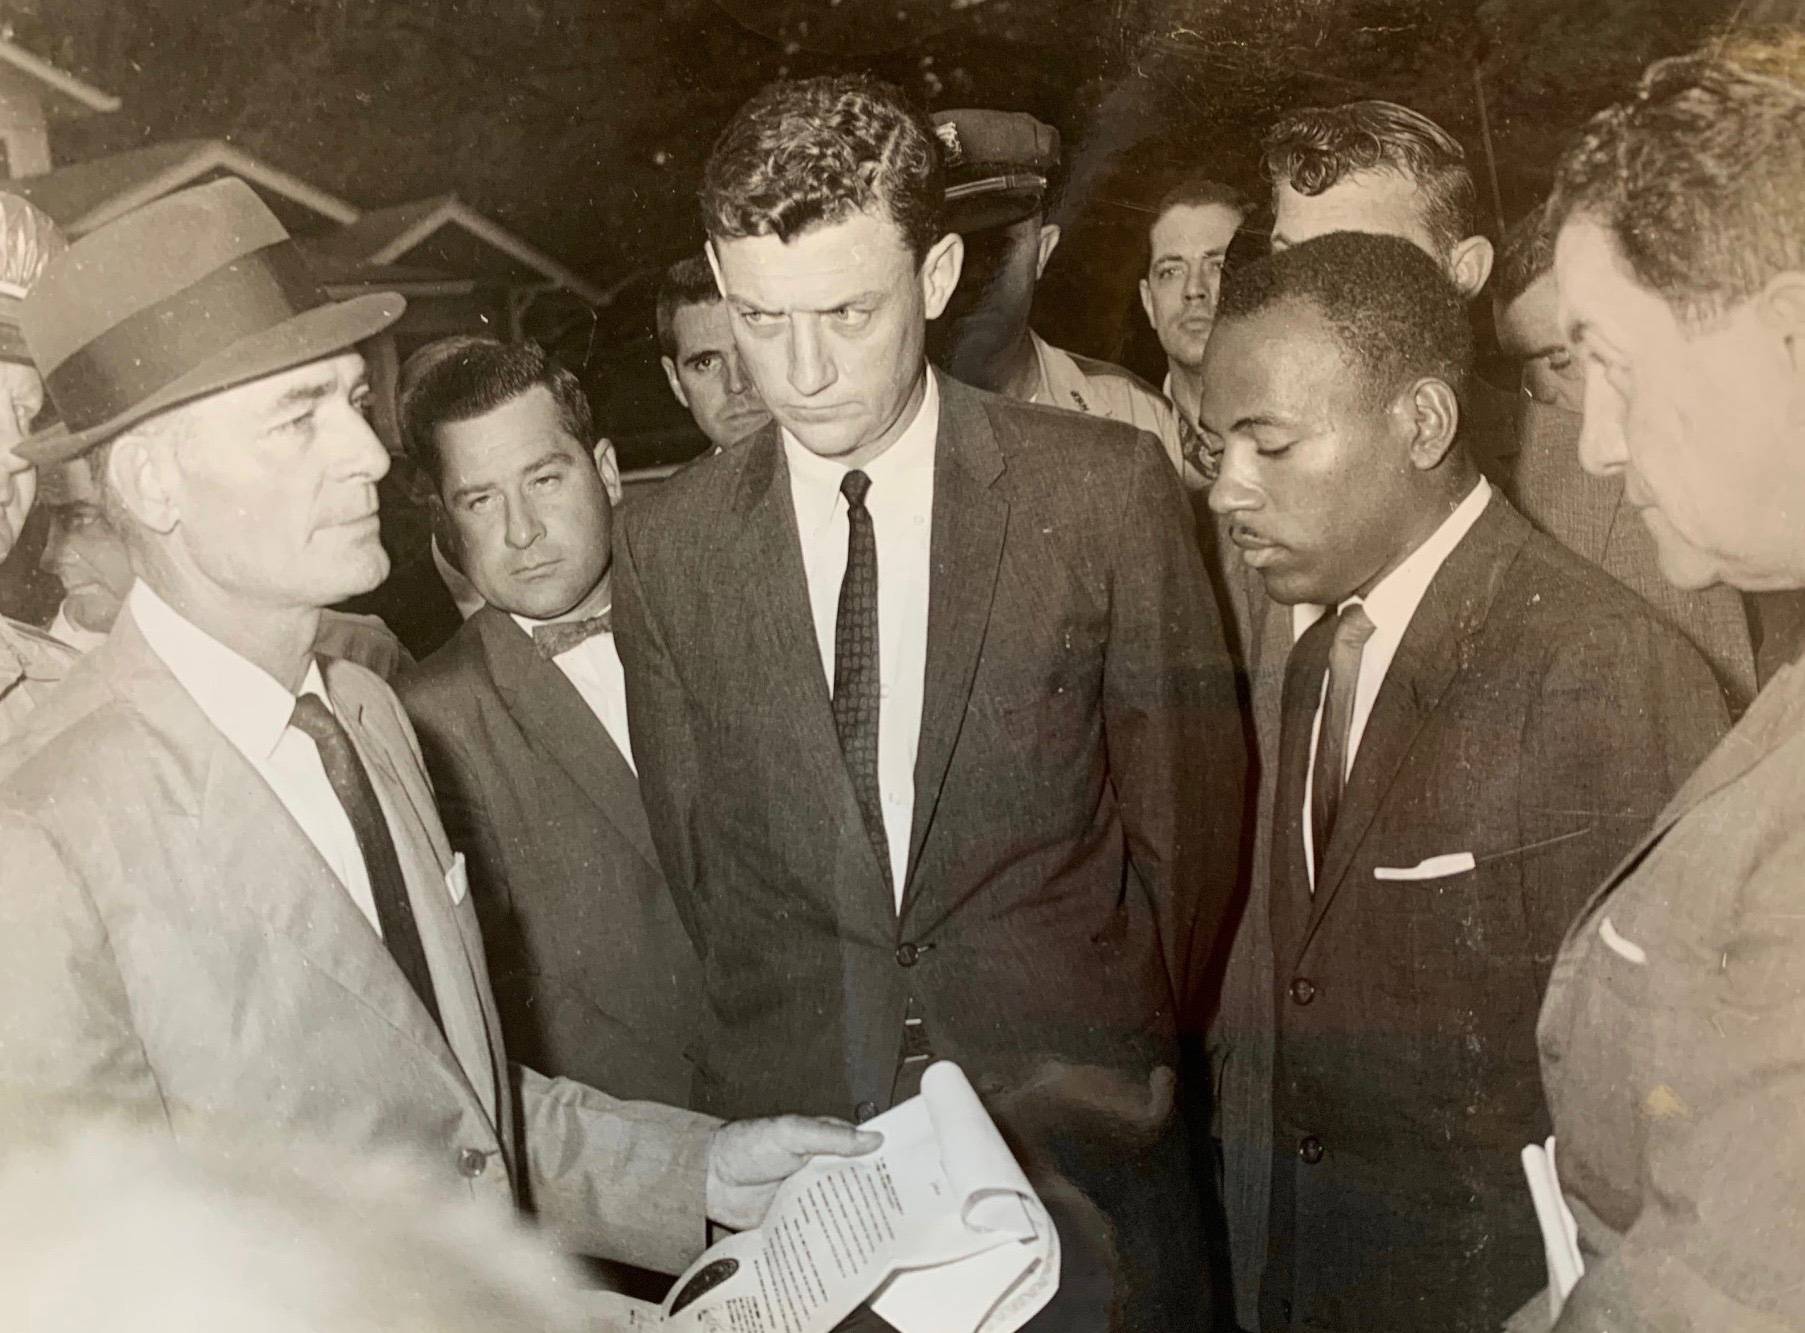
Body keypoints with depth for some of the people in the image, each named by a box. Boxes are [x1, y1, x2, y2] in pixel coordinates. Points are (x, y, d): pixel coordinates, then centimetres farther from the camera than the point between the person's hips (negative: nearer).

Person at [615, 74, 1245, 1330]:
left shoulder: (1103, 487, -9)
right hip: (796, 1149, 2)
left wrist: (1121, 1049, 5)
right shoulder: (668, 541, -4)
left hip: (1072, 1140, -1)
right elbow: (694, 852, 5)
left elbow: (1189, 814, -1)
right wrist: (785, 1053, 5)